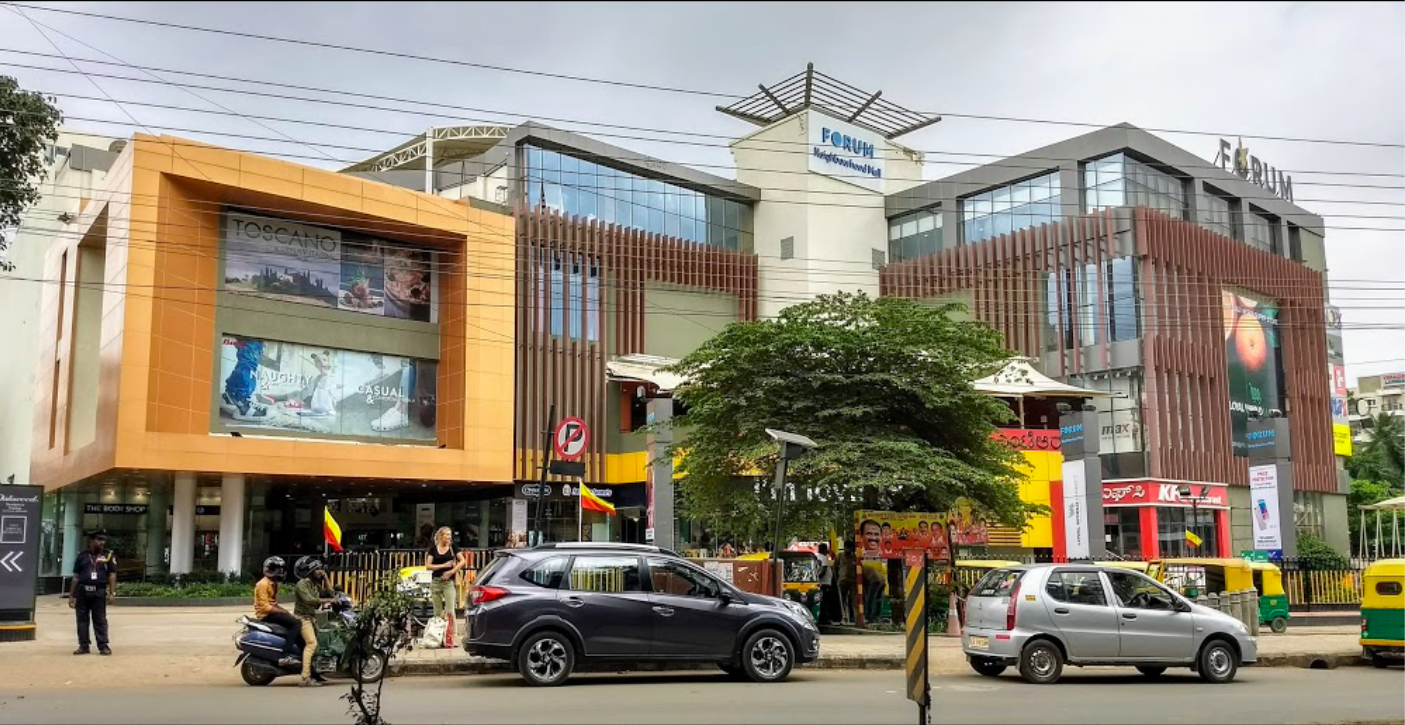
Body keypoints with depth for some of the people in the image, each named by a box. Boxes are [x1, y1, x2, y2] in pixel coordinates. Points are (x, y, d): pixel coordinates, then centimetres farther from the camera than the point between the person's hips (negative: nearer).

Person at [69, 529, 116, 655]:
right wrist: (71, 595, 10)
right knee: (82, 619, 5)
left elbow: (112, 575, 2)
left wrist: (112, 593, -7)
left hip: (99, 592, -2)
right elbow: (76, 577, 12)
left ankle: (103, 646, 2)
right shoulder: (82, 556, 9)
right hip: (82, 592, 2)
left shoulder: (108, 555, 5)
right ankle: (83, 646, 12)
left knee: (100, 620, 0)